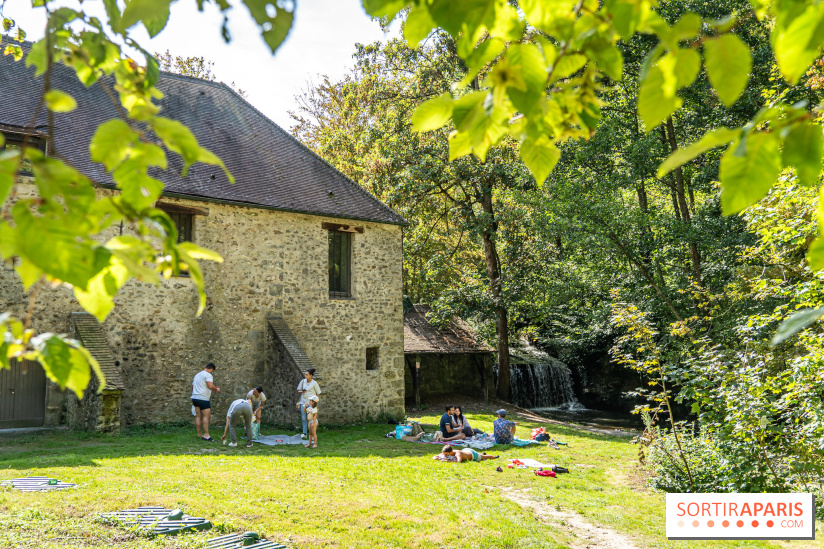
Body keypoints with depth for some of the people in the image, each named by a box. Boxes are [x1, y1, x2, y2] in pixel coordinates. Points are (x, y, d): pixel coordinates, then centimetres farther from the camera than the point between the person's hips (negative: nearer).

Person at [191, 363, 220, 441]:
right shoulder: (208, 374, -7)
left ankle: (199, 434, 12)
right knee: (206, 416, -9)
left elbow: (192, 386, 31)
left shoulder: (197, 375, 23)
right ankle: (206, 435, -13)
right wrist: (216, 389, -2)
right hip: (203, 398, -9)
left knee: (198, 416, 10)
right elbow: (210, 386, -21)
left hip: (195, 397, 9)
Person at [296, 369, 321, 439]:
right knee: (303, 418, 4)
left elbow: (318, 393, 1)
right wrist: (302, 391, -9)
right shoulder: (303, 381, 3)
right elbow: (298, 390, 12)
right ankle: (304, 433, 9)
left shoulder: (314, 383, -8)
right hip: (303, 402, 4)